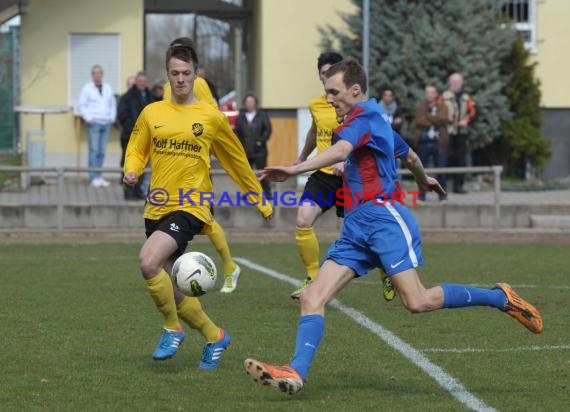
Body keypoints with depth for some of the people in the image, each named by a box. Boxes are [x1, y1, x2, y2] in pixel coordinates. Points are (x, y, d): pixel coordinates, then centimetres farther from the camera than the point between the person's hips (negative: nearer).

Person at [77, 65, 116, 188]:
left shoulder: (108, 89, 16)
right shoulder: (87, 89, 1)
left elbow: (113, 104, 23)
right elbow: (81, 105, 0)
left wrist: (112, 117, 10)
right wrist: (88, 118, -9)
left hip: (106, 123, 5)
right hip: (94, 123, -5)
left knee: (102, 151, 4)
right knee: (94, 150, -9)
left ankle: (99, 176, 9)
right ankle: (94, 178, -10)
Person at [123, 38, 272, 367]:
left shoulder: (211, 117, 1)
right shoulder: (152, 113, 8)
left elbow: (238, 162, 10)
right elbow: (137, 149, 18)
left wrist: (261, 203, 15)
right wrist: (132, 171, -5)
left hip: (190, 207, -5)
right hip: (158, 208, 5)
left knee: (149, 261, -28)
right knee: (168, 290, 7)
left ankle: (173, 329, -9)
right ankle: (214, 336, 28)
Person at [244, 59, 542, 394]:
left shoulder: (365, 115, -8)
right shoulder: (375, 116, 22)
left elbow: (339, 152, -29)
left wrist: (293, 170, -41)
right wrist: (424, 179, 60)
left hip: (383, 216, -10)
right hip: (357, 226, 10)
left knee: (417, 301, -16)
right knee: (313, 298, -6)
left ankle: (501, 297, 3)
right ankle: (296, 373, -16)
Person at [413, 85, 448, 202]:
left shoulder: (442, 107, 7)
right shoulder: (420, 107, 9)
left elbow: (442, 119, -11)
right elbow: (419, 122, -7)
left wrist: (427, 117, -7)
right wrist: (434, 121, -10)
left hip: (438, 142, -1)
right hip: (423, 142, 1)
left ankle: (442, 195, 8)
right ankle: (421, 195, 9)